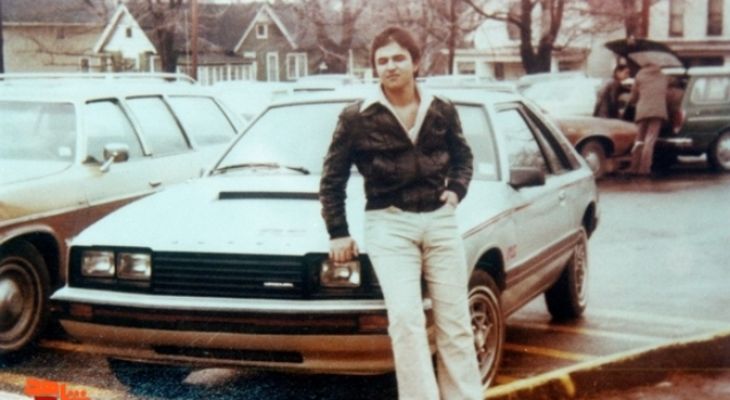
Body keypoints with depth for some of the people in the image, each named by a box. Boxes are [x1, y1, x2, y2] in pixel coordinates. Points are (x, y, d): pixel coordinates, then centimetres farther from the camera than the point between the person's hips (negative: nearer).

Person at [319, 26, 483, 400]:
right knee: (405, 318, -15)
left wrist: (456, 189, 3)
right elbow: (332, 177, 5)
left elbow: (462, 156, 22)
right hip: (389, 225, -3)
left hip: (440, 221, 3)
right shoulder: (357, 117, -2)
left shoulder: (442, 110, 6)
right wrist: (338, 232, 2)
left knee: (455, 321, 5)